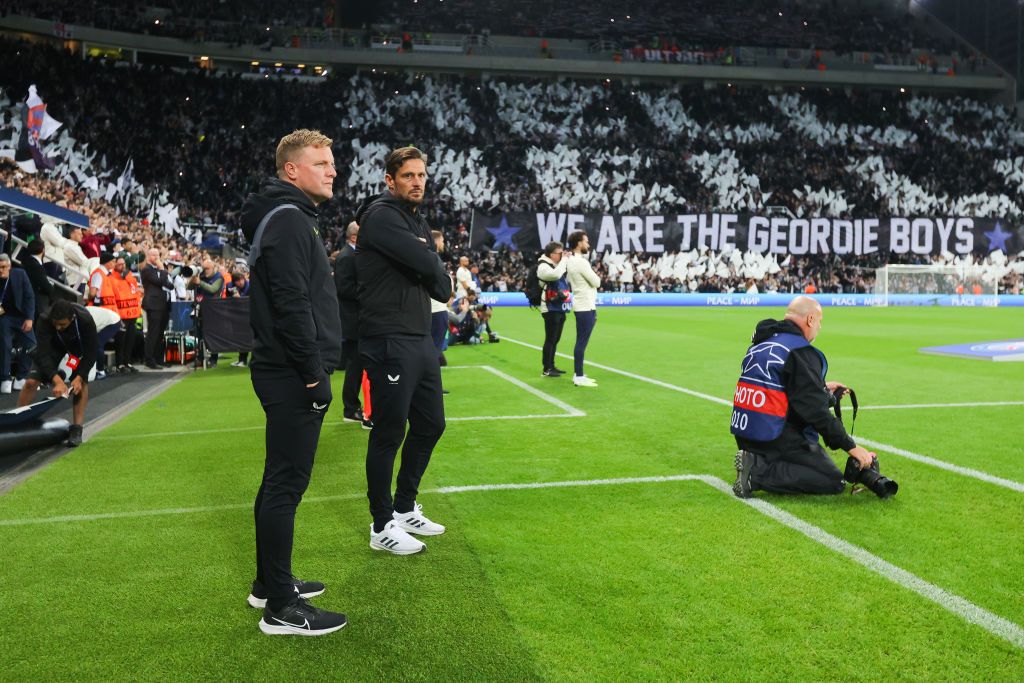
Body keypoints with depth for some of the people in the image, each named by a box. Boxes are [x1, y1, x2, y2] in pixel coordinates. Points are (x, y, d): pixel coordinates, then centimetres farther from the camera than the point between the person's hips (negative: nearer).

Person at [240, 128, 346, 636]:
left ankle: (270, 583, 29)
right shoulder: (288, 220, -14)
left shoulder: (291, 217, 19)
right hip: (293, 376, -11)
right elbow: (292, 305, -22)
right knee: (286, 484, -4)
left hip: (289, 373, 11)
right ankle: (281, 608, 5)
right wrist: (315, 374, -20)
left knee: (281, 480, 16)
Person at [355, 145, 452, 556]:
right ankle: (382, 527, 12)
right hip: (389, 343, -9)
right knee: (389, 433, -2)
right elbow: (427, 264, -23)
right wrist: (428, 259, -1)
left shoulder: (419, 223, 18)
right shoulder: (381, 215, -10)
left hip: (421, 341, 9)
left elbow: (442, 287, 11)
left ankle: (405, 508, 32)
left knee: (430, 425, 16)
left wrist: (425, 267, -8)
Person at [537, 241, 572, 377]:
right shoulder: (543, 266, -10)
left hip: (560, 309, 9)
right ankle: (546, 369, 1)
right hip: (551, 309, -9)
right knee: (550, 339, -5)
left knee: (555, 339, 14)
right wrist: (564, 260, -20)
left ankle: (552, 366, 23)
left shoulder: (558, 265, 18)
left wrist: (570, 259, 9)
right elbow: (555, 275, -29)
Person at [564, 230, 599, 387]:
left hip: (581, 306, 9)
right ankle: (579, 377, -4)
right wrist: (594, 275, 6)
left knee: (580, 342, 13)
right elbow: (596, 282, -11)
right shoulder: (581, 262, -17)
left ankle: (578, 374, 18)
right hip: (586, 307, -9)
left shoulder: (570, 261, 10)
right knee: (582, 342, -6)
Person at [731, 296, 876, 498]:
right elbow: (816, 411, -17)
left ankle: (758, 461, 6)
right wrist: (851, 447, -11)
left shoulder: (760, 343, 13)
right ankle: (758, 473, -15)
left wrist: (822, 388, 34)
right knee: (834, 481, -1)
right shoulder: (801, 352, -14)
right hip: (776, 439, -9)